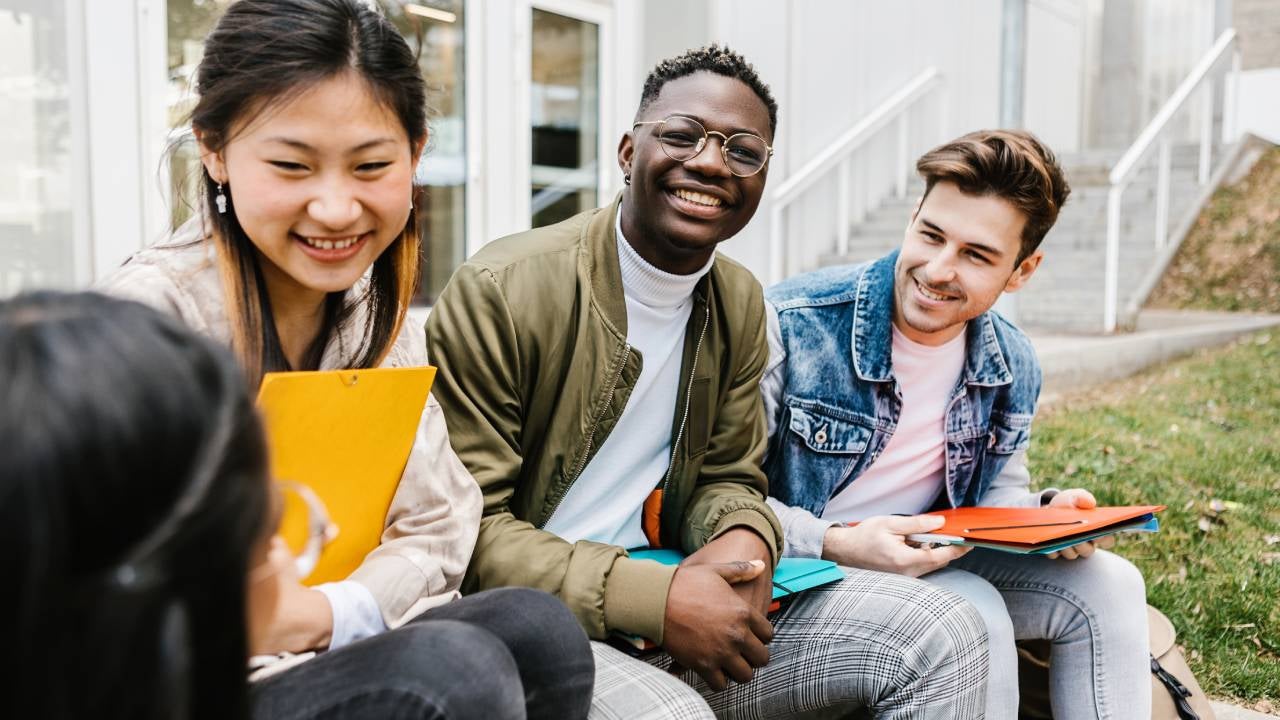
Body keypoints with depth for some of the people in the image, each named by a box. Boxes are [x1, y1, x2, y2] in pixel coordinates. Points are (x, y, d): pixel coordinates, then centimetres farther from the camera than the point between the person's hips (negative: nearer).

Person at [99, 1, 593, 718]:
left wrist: (325, 614, -17)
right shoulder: (151, 313, -18)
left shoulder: (377, 311, 2)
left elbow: (436, 530, 0)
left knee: (538, 626, -17)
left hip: (336, 648, 6)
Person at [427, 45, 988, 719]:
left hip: (665, 587, 6)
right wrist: (652, 597, -25)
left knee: (944, 634, -4)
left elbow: (728, 477, 12)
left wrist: (745, 539, -13)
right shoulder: (498, 292, -15)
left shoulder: (741, 303, 6)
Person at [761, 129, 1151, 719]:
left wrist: (1046, 513, -11)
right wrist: (836, 546, -30)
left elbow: (997, 493, 13)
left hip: (927, 560, 6)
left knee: (1108, 586, -5)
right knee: (975, 616, -28)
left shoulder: (1014, 368, -1)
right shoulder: (791, 324, -22)